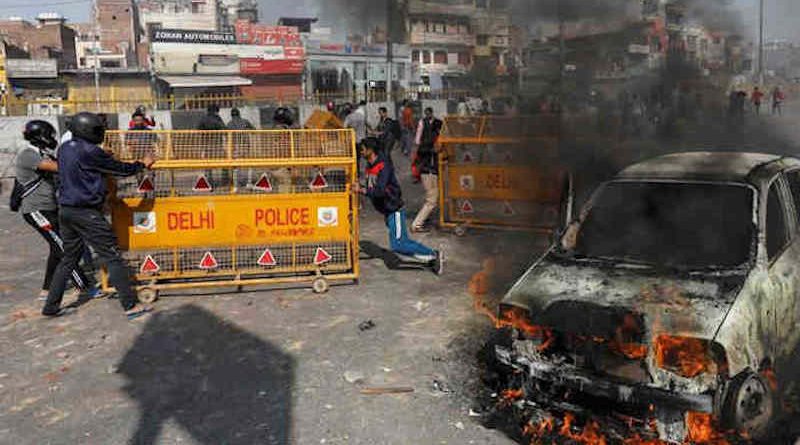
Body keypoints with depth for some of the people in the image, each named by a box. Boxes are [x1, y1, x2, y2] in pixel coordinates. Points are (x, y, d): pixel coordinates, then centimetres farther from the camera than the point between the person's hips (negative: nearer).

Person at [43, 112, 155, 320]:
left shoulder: (64, 149, 11)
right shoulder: (90, 152, -15)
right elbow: (121, 169, -8)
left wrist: (105, 157, 20)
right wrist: (143, 164, 7)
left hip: (66, 211, 9)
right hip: (86, 213, -9)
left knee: (68, 259, 18)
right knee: (112, 257, -5)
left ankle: (51, 306, 22)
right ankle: (131, 305, -4)